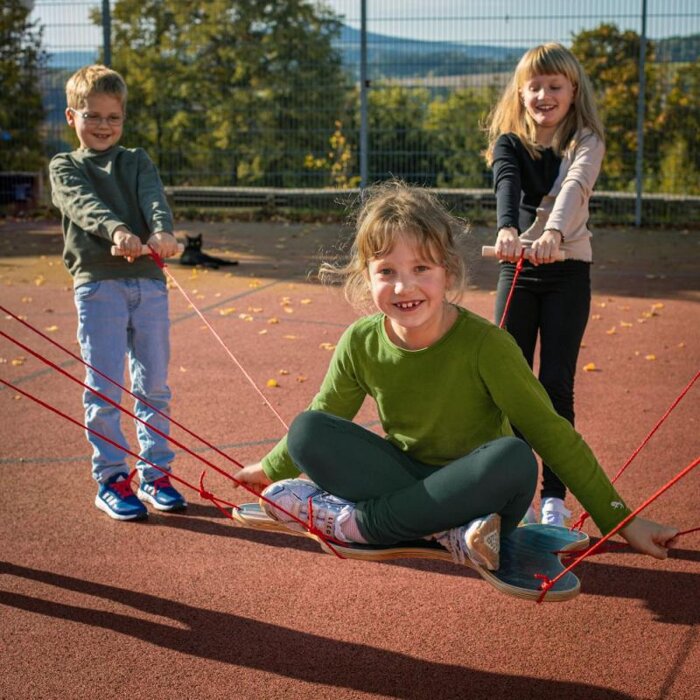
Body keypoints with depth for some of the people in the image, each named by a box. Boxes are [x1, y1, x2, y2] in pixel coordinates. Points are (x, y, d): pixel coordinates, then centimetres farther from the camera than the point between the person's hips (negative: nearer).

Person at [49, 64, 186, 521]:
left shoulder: (137, 162, 16)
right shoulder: (65, 167, 9)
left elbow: (153, 198, -5)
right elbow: (84, 204, -13)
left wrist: (162, 230, -29)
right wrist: (116, 229, -35)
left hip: (149, 282, 3)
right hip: (97, 282, -2)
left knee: (154, 385, 7)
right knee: (104, 387, -2)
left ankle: (155, 474, 18)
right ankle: (111, 479, 9)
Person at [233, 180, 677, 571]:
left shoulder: (484, 344, -19)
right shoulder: (360, 343, -8)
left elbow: (551, 434, -15)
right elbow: (322, 421, 11)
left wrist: (621, 522, -15)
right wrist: (270, 469, 20)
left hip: (476, 489, -2)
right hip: (407, 475, 3)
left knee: (514, 458, -37)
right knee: (306, 431, -19)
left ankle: (354, 522, -24)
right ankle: (448, 532, -27)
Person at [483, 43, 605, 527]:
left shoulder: (585, 144, -3)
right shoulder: (509, 142, 2)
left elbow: (575, 187, -25)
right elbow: (507, 184, -20)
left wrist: (554, 233, -46)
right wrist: (507, 229, -42)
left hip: (568, 272, -2)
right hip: (517, 269, 2)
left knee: (557, 385, -4)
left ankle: (554, 499, 3)